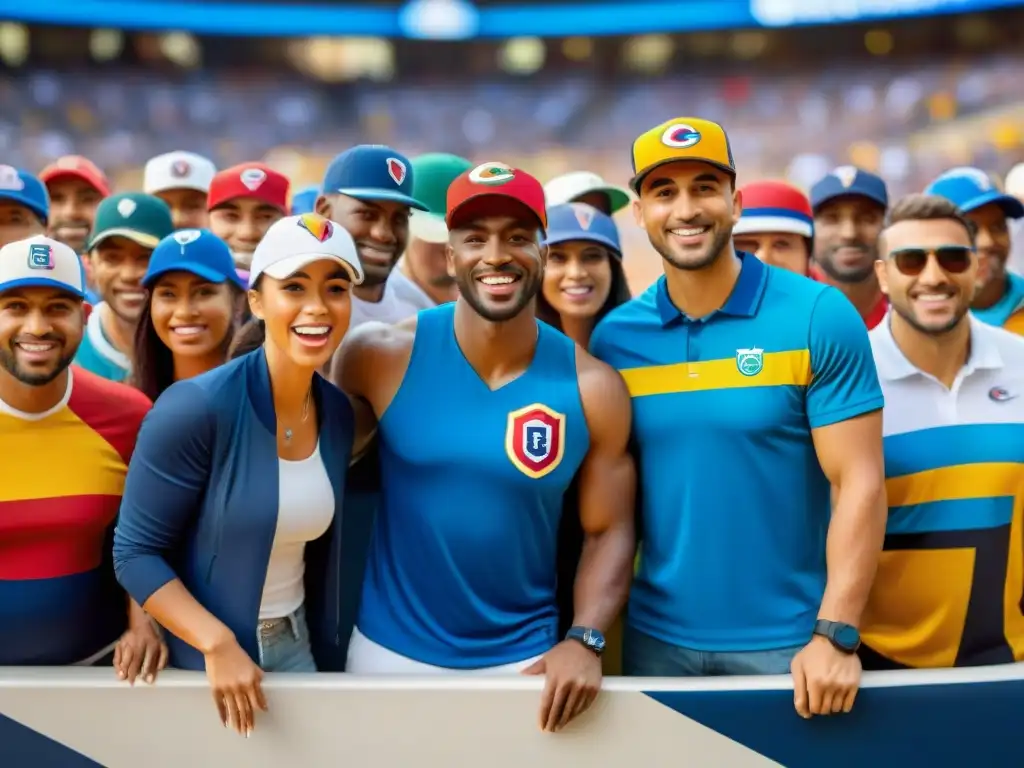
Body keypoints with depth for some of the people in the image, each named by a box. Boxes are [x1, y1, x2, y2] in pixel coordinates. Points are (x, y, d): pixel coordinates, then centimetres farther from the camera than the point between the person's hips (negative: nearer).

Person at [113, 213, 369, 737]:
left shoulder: (338, 412, -2)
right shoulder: (195, 408, -21)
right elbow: (135, 553, -17)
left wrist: (323, 647, 8)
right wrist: (219, 645, -24)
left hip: (296, 644, 5)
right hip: (200, 653, -5)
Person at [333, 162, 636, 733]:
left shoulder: (592, 388, -8)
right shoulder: (381, 355, -10)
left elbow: (609, 531, -3)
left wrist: (587, 640, -14)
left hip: (524, 659, 0)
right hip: (390, 652, 0)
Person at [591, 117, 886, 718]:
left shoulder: (820, 317, -9)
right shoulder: (613, 337, -1)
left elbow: (860, 483, -11)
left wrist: (835, 634, -16)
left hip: (787, 640, -2)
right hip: (656, 637, 3)